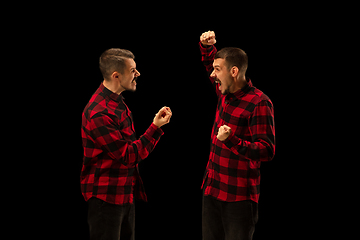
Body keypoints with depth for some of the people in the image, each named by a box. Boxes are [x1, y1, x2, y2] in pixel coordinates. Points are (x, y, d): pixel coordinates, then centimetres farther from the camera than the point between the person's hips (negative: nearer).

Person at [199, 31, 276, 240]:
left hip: (239, 198, -8)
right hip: (212, 190, 8)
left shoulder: (259, 103, -17)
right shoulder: (225, 93, 6)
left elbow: (267, 151, -22)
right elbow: (210, 63, 28)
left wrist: (232, 141, -34)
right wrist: (207, 46, 8)